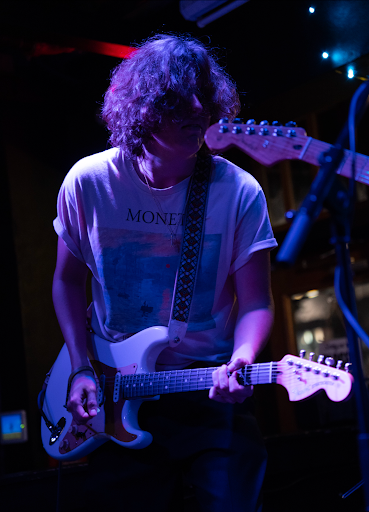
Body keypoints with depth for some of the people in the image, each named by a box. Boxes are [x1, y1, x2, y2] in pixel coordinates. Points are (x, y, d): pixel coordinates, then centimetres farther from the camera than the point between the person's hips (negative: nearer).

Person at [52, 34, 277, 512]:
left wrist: (240, 361, -26)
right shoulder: (87, 184, -7)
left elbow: (255, 304, -6)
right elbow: (68, 280, 7)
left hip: (212, 392, -1)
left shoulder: (239, 193, -11)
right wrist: (81, 368, -3)